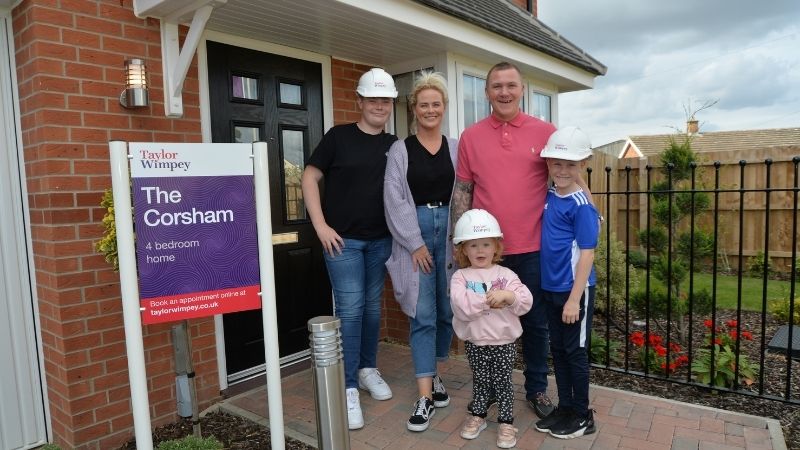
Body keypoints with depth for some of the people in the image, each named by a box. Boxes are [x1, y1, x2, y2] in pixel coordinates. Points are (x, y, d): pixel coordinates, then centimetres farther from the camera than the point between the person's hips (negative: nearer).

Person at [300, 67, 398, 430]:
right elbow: (309, 178, -4)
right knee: (350, 309, -5)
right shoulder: (339, 136, -4)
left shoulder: (394, 145, 6)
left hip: (381, 239, 4)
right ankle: (348, 387, 6)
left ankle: (368, 369, 31)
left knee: (373, 306, 13)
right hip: (343, 239, -4)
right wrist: (321, 226, -11)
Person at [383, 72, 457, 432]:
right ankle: (425, 396, 4)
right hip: (415, 236, -2)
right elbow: (394, 200, -4)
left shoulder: (456, 148, 9)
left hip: (450, 233, 3)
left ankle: (434, 376, 30)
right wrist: (416, 243, -9)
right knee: (422, 315, -3)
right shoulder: (400, 150, 3)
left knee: (447, 311, 9)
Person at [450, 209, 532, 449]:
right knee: (480, 381, 15)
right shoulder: (460, 277, -6)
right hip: (475, 342, 0)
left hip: (504, 341, 0)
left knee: (503, 381, 10)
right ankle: (478, 415, 35)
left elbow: (526, 302, -8)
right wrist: (489, 300, -21)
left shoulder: (506, 274, -1)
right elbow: (461, 307, -21)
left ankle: (506, 421, 26)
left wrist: (507, 296, -25)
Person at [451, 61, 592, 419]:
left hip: (534, 248, 0)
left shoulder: (545, 131, 1)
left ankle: (537, 389, 32)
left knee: (535, 323, 13)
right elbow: (462, 191, 5)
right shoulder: (470, 137, 3)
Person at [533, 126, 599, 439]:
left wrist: (575, 298, -18)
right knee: (557, 349, 16)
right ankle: (564, 407, 33)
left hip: (575, 290, -7)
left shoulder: (581, 206, -16)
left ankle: (582, 416, 24)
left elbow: (587, 253, -17)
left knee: (575, 352, 7)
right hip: (550, 288, 7)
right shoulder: (549, 197, 5)